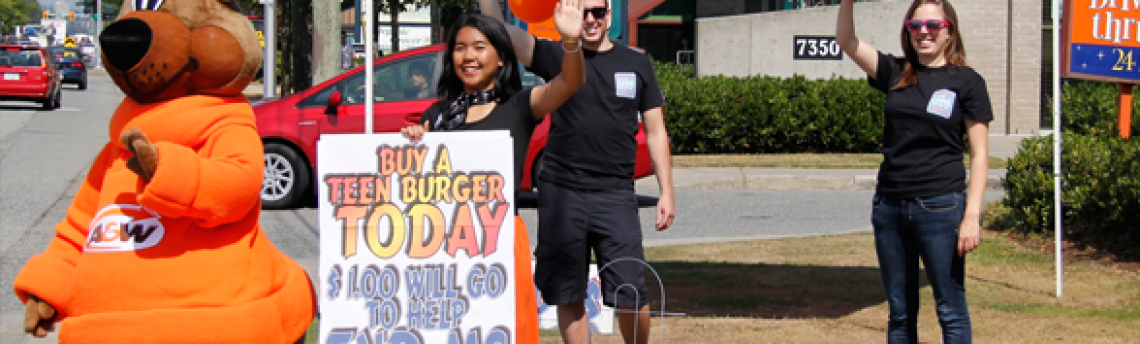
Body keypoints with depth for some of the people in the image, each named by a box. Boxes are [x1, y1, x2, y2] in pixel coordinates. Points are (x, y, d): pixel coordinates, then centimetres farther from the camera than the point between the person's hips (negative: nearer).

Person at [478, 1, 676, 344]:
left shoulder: (636, 64, 11)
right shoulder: (556, 55, 5)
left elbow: (655, 131, 13)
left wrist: (666, 192, 6)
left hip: (616, 194, 0)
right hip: (561, 193, 0)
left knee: (631, 295, -7)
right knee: (568, 295, 4)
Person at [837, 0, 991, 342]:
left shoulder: (967, 82, -2)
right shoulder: (896, 73, 9)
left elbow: (979, 155, -4)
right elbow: (846, 40, 2)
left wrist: (972, 216, -11)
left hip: (939, 207, -4)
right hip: (890, 207, 5)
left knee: (951, 310, -1)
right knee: (900, 312, 11)